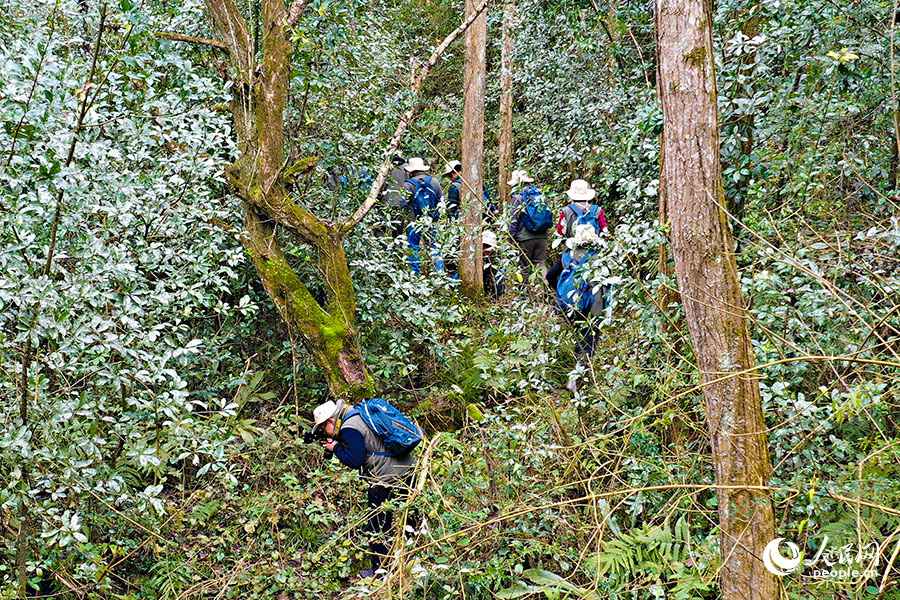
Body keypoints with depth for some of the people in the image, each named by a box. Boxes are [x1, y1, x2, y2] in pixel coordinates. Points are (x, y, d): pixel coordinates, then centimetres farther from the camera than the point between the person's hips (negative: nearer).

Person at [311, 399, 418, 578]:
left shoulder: (349, 429, -16)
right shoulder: (360, 415, 13)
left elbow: (355, 460, -18)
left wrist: (336, 448, -6)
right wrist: (336, 445, 11)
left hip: (388, 478, -10)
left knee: (376, 528, 4)